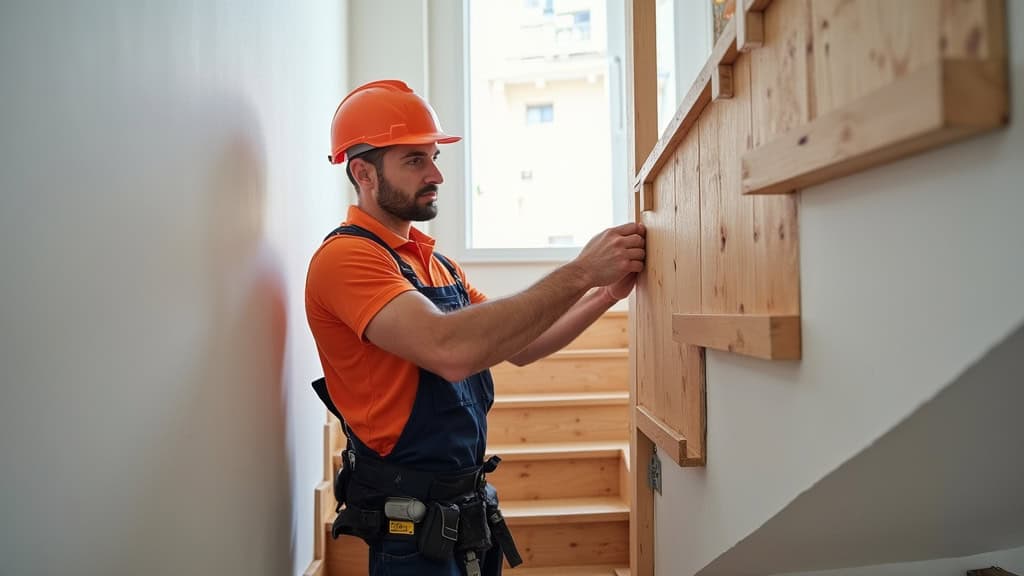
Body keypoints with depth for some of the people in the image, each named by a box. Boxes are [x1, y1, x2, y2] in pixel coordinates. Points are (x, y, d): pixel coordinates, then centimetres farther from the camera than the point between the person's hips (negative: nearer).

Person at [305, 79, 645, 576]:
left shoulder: (435, 263, 9)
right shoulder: (346, 256, -18)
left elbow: (517, 347, 9)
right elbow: (451, 350, -34)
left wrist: (605, 295, -4)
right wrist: (579, 273, -29)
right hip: (412, 518, -8)